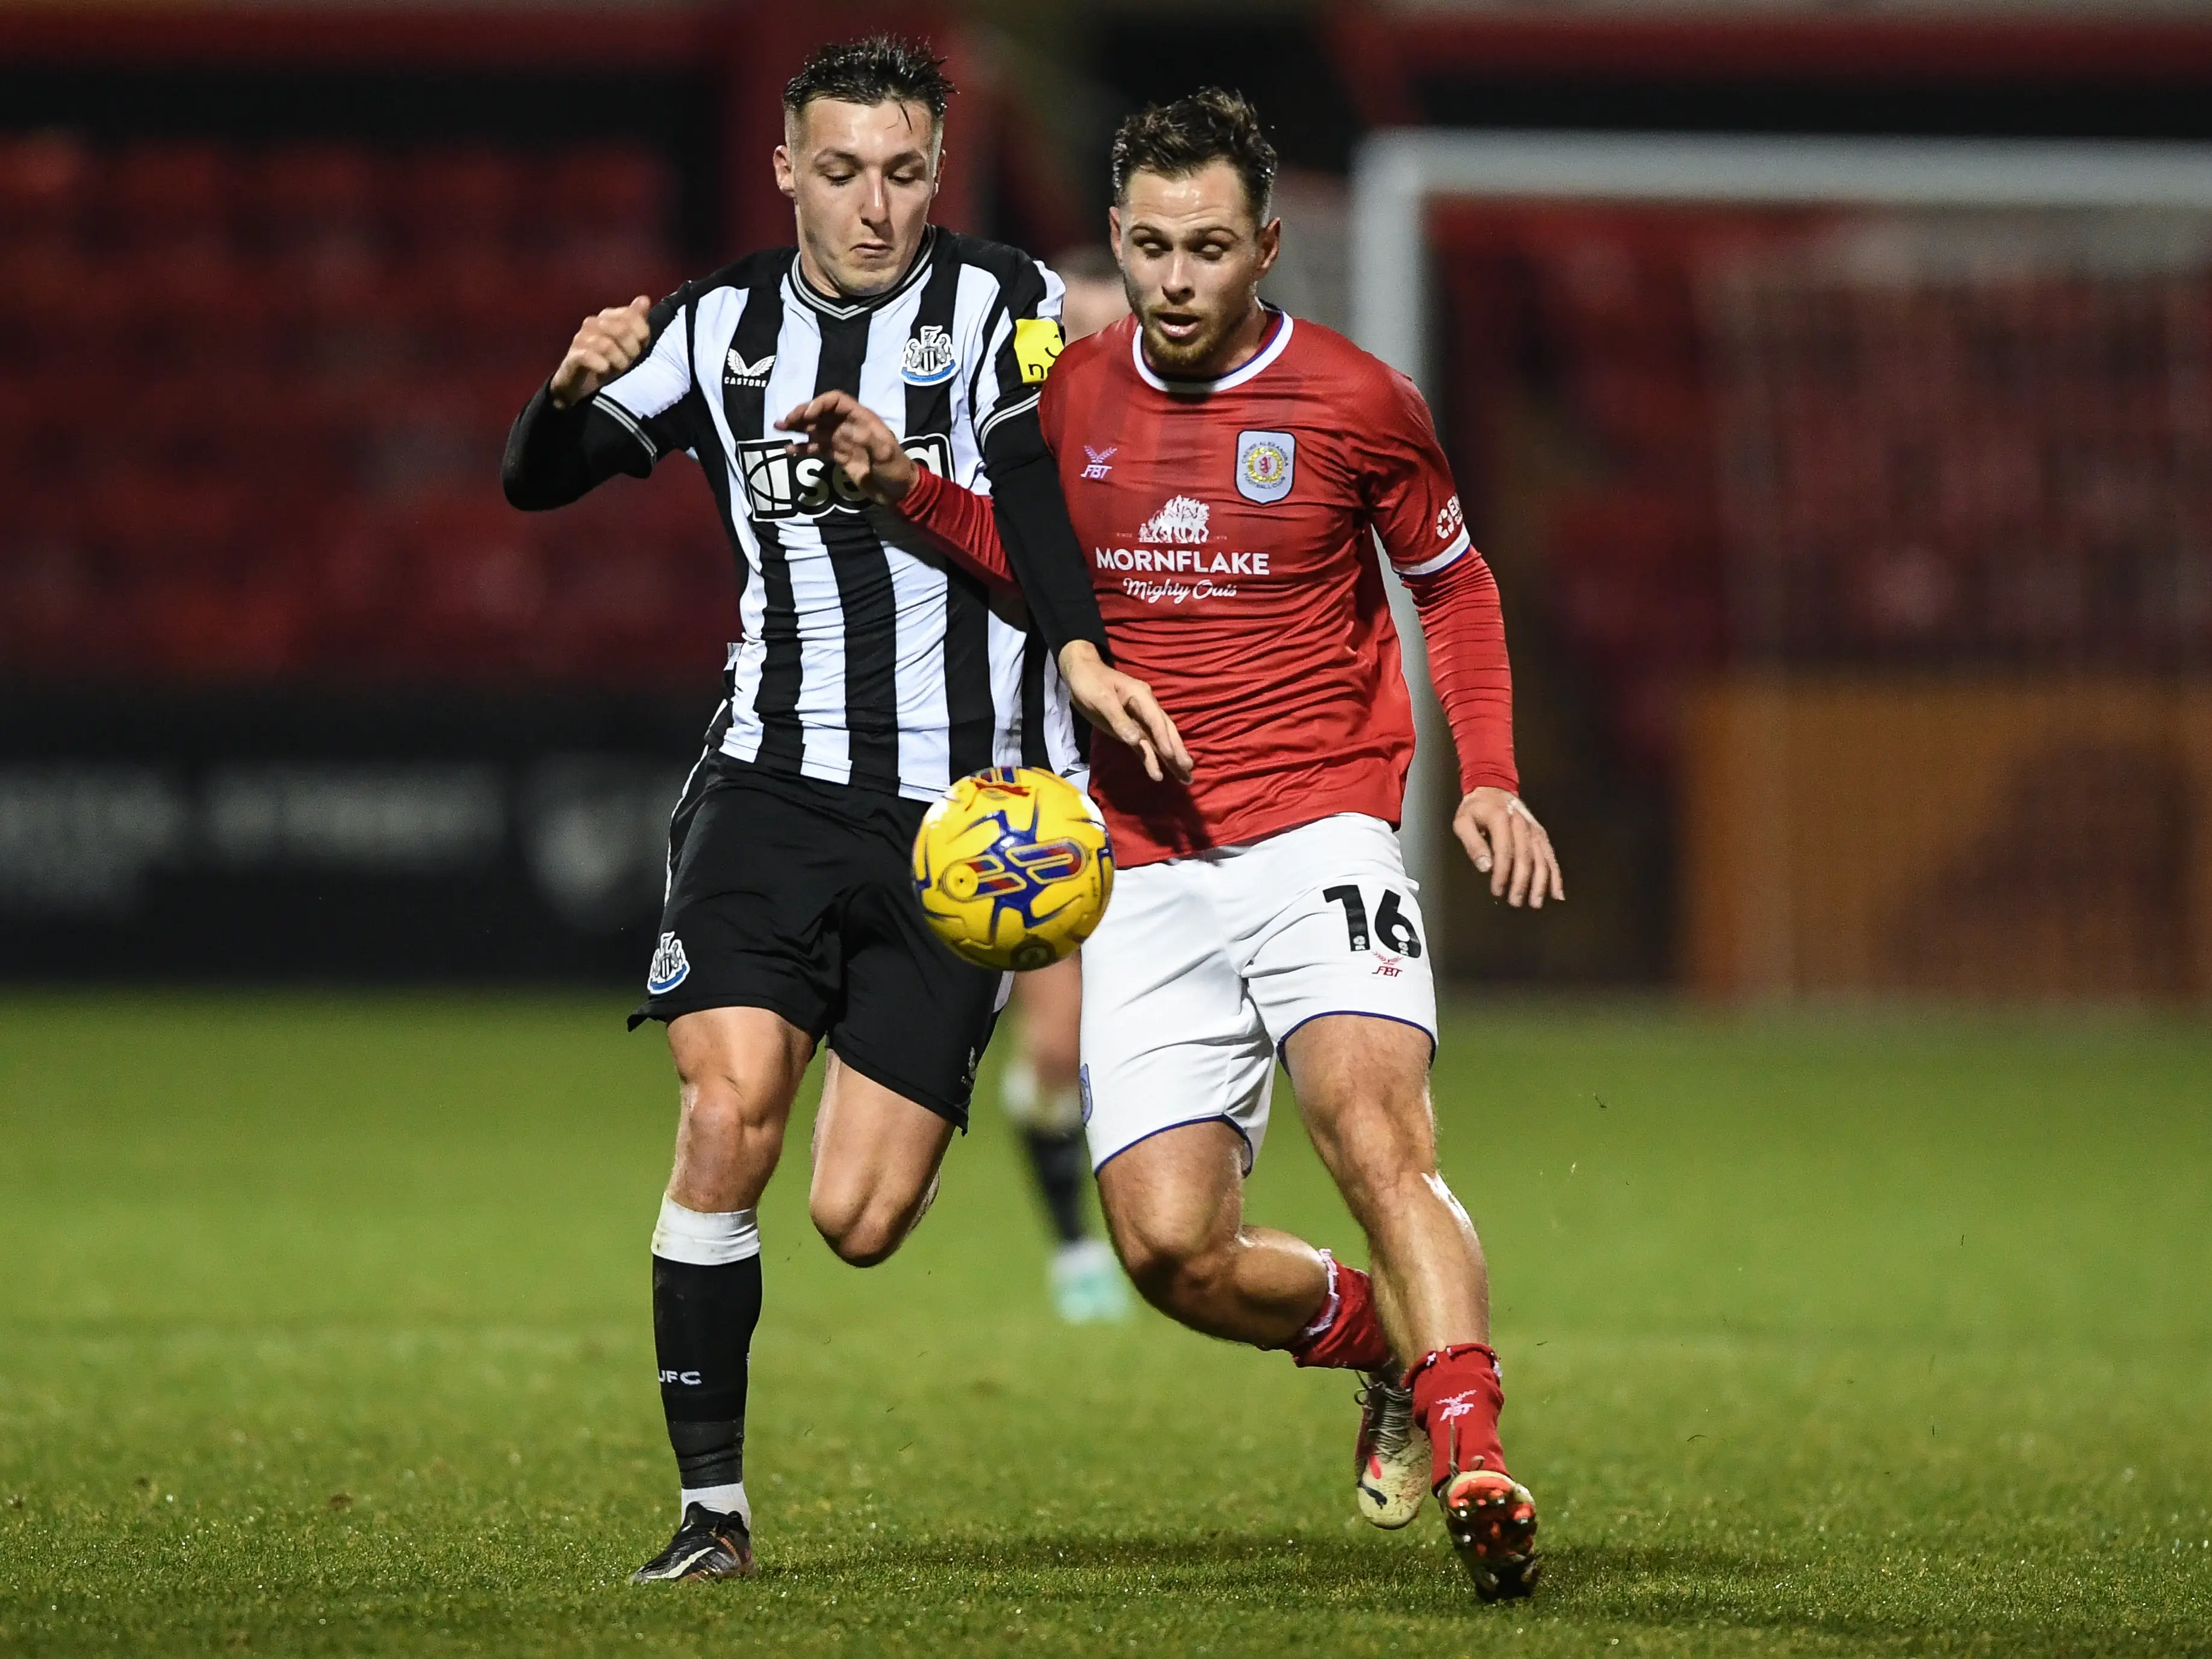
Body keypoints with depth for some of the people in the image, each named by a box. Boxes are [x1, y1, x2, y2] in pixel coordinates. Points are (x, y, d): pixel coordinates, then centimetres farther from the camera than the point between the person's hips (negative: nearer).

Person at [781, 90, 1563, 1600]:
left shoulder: (1357, 403, -2)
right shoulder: (1069, 396, 7)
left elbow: (1454, 581, 13)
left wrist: (1489, 779, 2)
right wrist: (902, 487, 9)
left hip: (1318, 832, -3)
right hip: (1146, 867, 3)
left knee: (1370, 1124, -29)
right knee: (1170, 1243, -8)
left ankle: (1477, 1473, -32)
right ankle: (1388, 1341, 21)